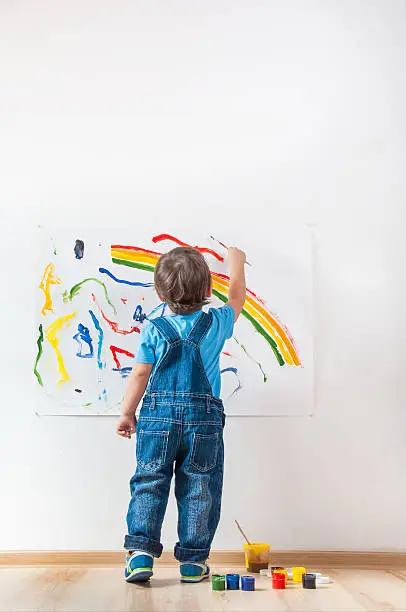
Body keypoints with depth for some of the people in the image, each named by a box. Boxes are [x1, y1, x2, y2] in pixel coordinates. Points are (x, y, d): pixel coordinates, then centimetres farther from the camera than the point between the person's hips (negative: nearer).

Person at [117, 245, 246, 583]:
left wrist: (127, 413, 11)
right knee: (199, 489, 7)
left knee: (149, 483, 7)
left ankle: (141, 550, -1)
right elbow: (236, 299, 22)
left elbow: (140, 374, 0)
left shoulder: (153, 330, -1)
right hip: (204, 418, 0)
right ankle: (193, 560, 11)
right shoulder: (216, 324, 2)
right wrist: (237, 265, 39)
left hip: (158, 416, 0)